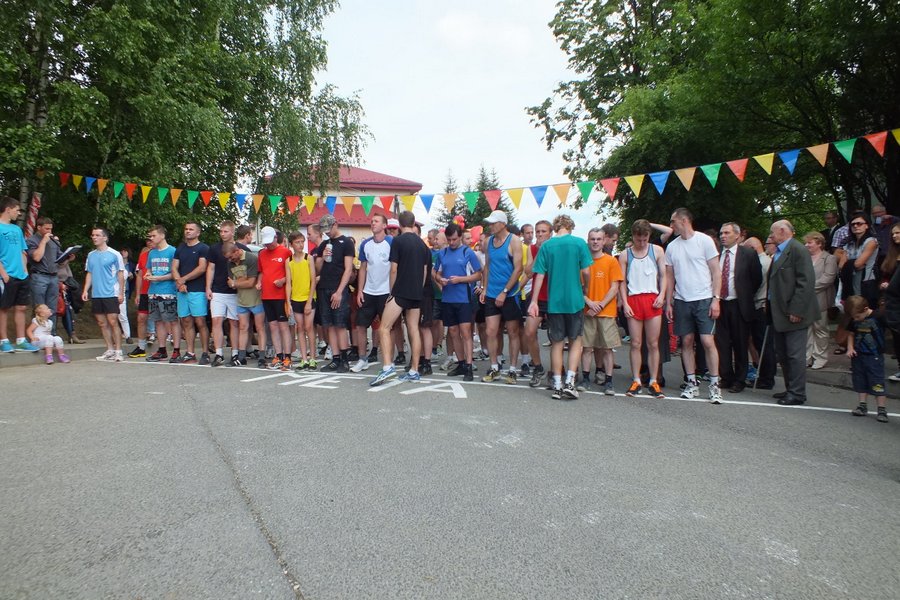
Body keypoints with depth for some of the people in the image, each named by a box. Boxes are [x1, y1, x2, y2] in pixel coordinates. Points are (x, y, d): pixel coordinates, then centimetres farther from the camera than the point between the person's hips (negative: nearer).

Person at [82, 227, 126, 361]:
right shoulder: (91, 255, 13)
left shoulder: (114, 254, -3)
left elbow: (120, 274, -1)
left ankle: (118, 351, -3)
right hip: (96, 295, 6)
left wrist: (121, 293, -5)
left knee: (113, 322, -8)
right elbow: (89, 274, 18)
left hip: (111, 294, -6)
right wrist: (85, 290, 7)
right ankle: (110, 350, 16)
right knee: (102, 323, 8)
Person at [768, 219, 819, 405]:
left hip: (793, 313, -9)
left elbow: (806, 282, -19)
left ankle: (797, 393, 6)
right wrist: (770, 307, 15)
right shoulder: (778, 252, 16)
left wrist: (796, 310, -21)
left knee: (795, 355, -3)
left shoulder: (798, 250, -12)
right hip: (779, 313, 10)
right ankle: (790, 389, 26)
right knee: (782, 355, 15)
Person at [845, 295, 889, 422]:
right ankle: (862, 406, 24)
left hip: (874, 356, -5)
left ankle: (882, 410, 5)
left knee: (877, 383, -2)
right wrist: (850, 348, 2)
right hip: (858, 355, 6)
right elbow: (851, 334, 12)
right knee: (860, 382, 13)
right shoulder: (854, 320, 2)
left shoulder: (877, 317, -14)